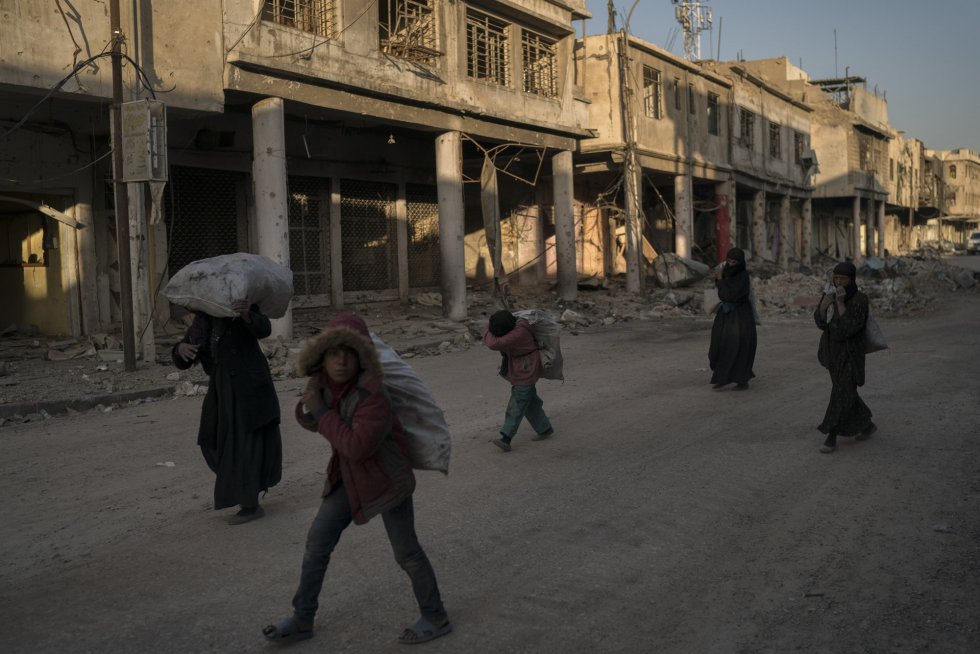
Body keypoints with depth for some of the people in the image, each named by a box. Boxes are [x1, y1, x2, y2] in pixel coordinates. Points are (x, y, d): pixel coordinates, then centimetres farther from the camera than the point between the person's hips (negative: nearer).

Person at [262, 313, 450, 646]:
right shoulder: (323, 383, -7)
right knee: (317, 542, 9)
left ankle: (436, 618, 25)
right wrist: (308, 407, -14)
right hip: (350, 477, 7)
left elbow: (358, 447, -34)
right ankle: (302, 620, 26)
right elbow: (309, 419, 11)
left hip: (386, 477, -7)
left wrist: (321, 411, -26)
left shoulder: (372, 393, -29)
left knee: (405, 551, 6)